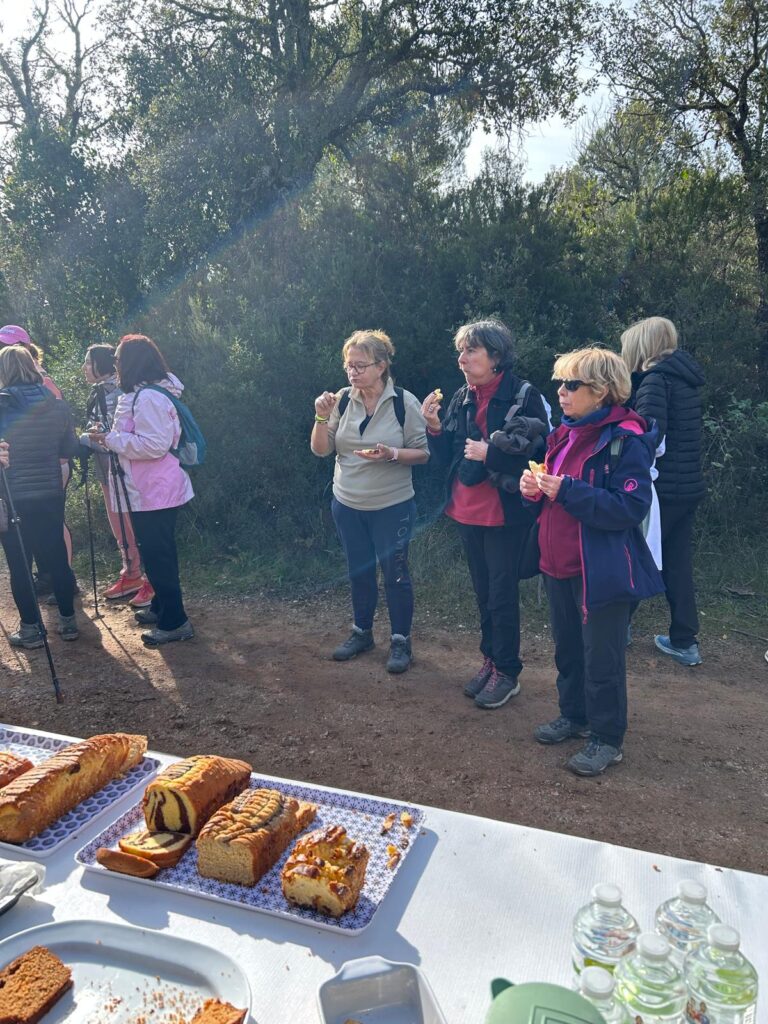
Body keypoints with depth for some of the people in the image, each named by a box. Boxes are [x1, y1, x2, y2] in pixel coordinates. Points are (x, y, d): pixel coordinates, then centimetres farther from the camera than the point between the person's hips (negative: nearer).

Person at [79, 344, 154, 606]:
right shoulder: (100, 392, 11)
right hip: (109, 472, 10)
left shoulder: (115, 393, -18)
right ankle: (131, 577, 32)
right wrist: (89, 438, 1)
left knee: (134, 529, -2)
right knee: (120, 528, 18)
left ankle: (153, 583, 10)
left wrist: (82, 439, -12)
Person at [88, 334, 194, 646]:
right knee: (158, 554, 20)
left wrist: (109, 439, -19)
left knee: (157, 556, -4)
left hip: (153, 493, -11)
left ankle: (175, 622, 5)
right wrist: (112, 439, 13)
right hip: (152, 490, 11)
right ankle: (162, 608, 33)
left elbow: (155, 445, -26)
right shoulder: (141, 394, 15)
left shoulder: (148, 397, -20)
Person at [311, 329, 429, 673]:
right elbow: (321, 450, 0)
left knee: (395, 573, 5)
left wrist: (391, 454, -25)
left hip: (392, 506, -4)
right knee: (359, 571, 17)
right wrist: (322, 416, -17)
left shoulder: (404, 402, -11)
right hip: (347, 505, 4)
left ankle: (400, 641, 23)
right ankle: (361, 632, 36)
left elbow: (423, 453, -7)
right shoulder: (343, 400, -2)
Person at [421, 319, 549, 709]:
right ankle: (490, 660, 33)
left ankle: (507, 673, 21)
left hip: (505, 515, -6)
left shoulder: (523, 396, -12)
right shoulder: (461, 398, 6)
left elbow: (539, 453, -16)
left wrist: (489, 453, -21)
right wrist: (434, 427, -8)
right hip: (467, 512, 6)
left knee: (502, 596, 4)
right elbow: (447, 456, 8)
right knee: (482, 592, 17)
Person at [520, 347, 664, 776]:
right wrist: (535, 489, -3)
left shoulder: (624, 440, -16)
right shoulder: (564, 434, 9)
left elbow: (630, 508, -24)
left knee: (602, 658, 5)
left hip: (602, 570, -8)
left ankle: (607, 739, 22)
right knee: (568, 648, 21)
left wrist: (567, 490, -27)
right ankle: (574, 715, 40)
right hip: (559, 564, 8)